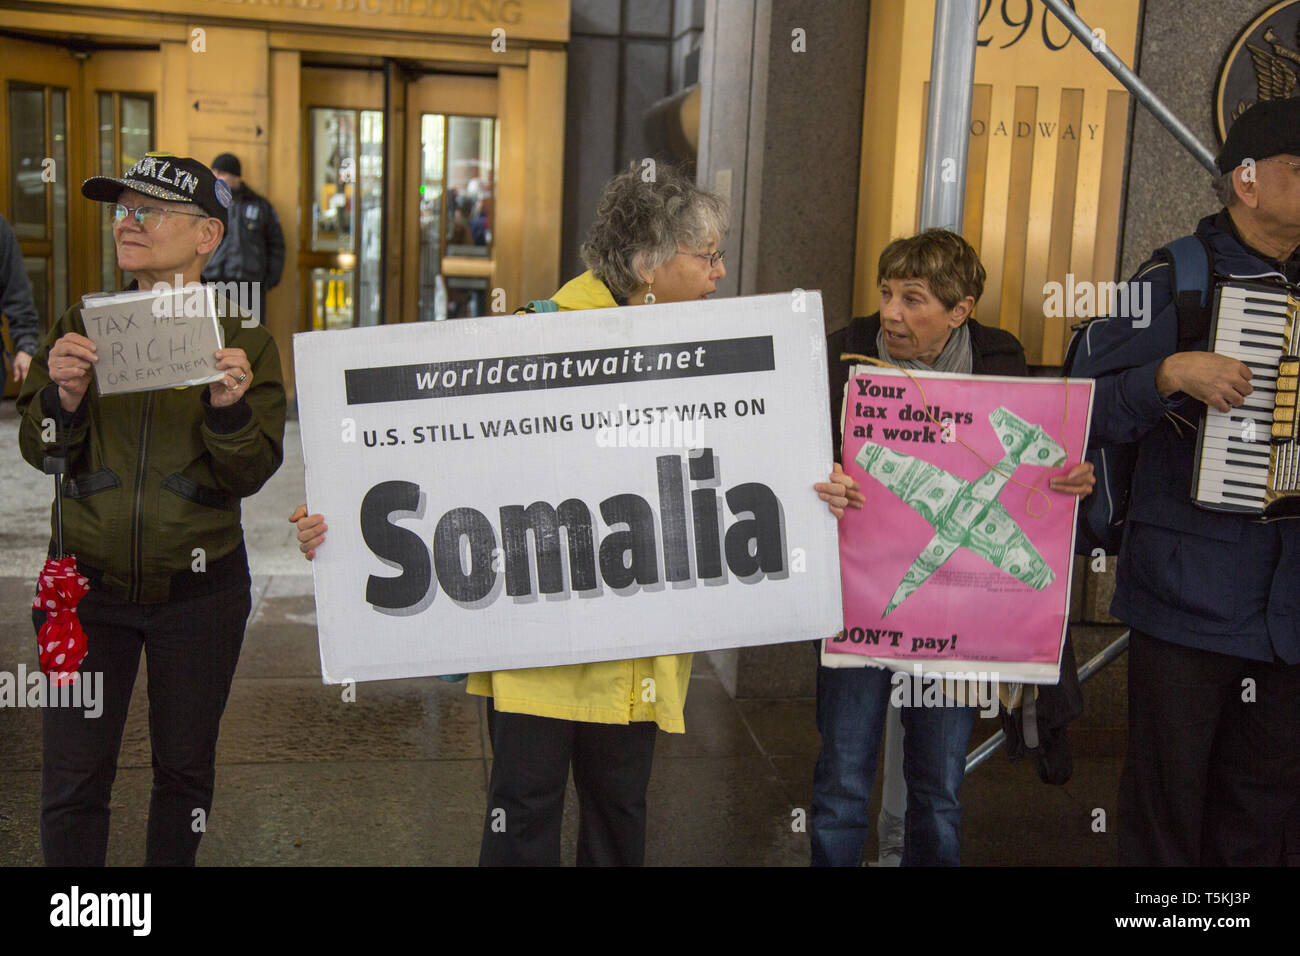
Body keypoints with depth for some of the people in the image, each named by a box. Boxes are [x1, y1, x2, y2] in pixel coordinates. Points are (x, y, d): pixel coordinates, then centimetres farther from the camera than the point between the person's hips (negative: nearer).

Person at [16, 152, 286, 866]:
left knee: (184, 770, 13)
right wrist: (64, 396, -20)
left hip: (197, 589, -1)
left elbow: (248, 476, -6)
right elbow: (41, 451, 0)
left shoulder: (243, 345, -2)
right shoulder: (80, 329, 4)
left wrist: (230, 408, -25)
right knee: (72, 780, 2)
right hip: (90, 585, 1)